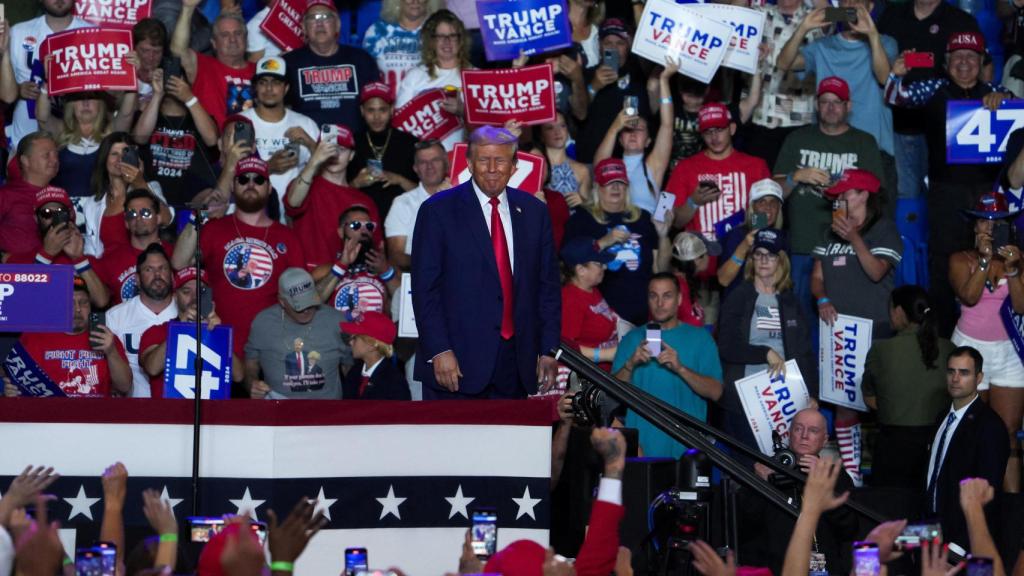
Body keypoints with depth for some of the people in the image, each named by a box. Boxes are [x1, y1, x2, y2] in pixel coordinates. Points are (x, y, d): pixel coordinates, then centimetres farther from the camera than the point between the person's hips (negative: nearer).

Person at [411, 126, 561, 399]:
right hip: (458, 361, -4)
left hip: (516, 363, 4)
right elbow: (425, 288, -5)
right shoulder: (438, 210, -1)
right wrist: (439, 351, -13)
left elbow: (548, 286, 13)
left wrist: (548, 351, 5)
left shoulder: (533, 211, 11)